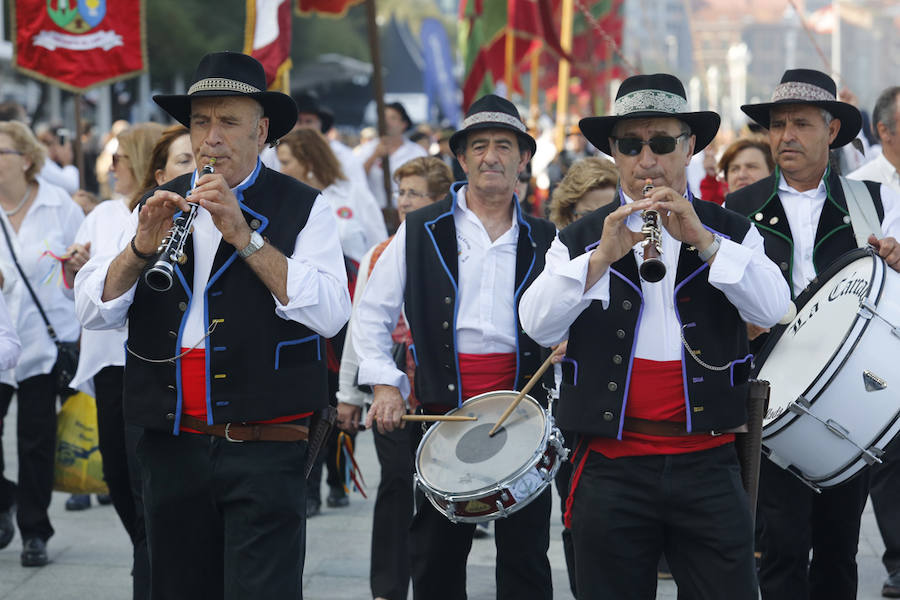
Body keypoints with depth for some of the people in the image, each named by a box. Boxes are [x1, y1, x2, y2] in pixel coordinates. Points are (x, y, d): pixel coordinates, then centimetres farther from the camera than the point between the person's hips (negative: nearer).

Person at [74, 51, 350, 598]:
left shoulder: (303, 209, 3)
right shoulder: (161, 206, 14)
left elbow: (330, 313, -13)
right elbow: (93, 311, 5)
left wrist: (244, 236, -17)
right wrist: (142, 246, -12)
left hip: (263, 452, -4)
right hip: (172, 447, 4)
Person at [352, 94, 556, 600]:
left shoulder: (544, 240, 11)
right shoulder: (421, 232, 7)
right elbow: (373, 315, 8)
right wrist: (385, 383, -4)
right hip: (443, 406, -1)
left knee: (526, 555, 3)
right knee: (436, 555, 4)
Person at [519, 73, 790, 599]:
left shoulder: (731, 234, 10)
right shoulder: (579, 241, 10)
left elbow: (772, 308, -8)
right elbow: (539, 325, -6)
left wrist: (701, 240, -17)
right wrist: (603, 256, -19)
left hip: (708, 463, 0)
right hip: (611, 470, 1)